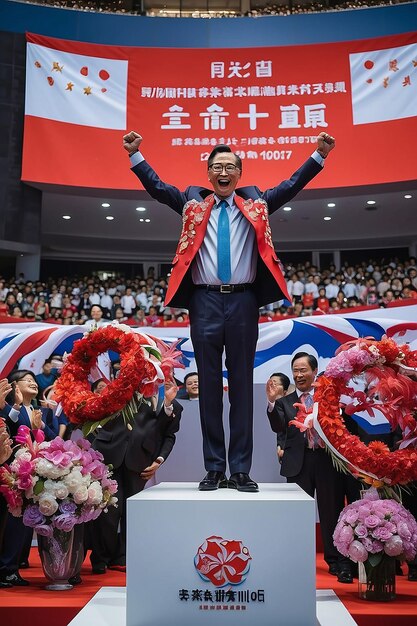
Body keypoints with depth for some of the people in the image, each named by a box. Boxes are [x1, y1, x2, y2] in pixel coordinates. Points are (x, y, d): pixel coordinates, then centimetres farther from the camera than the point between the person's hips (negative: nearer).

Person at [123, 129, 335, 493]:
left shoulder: (255, 205, 14)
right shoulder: (192, 203, 14)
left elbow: (291, 187, 10)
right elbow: (157, 187, 8)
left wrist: (319, 155, 2)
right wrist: (135, 154, -2)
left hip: (243, 302, 0)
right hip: (205, 302, 0)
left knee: (242, 384, 2)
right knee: (209, 384, 2)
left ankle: (241, 470, 6)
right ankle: (214, 469, 9)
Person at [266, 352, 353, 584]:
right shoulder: (284, 402, 9)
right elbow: (278, 428, -6)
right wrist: (271, 402, -19)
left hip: (328, 460, -1)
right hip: (298, 463, 1)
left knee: (332, 512, 4)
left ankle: (338, 562, 15)